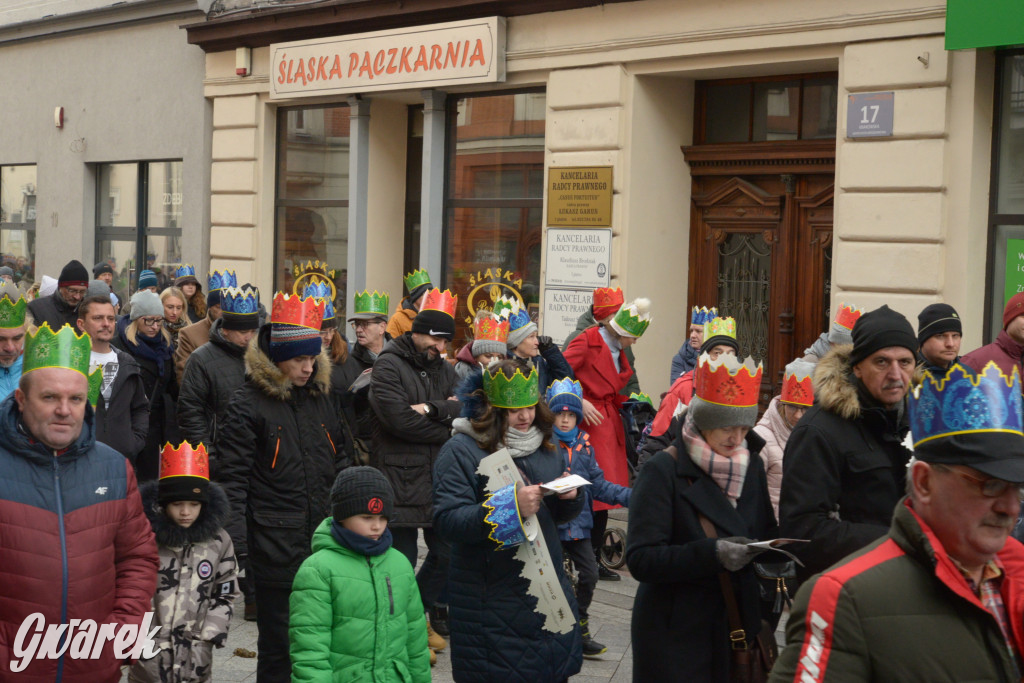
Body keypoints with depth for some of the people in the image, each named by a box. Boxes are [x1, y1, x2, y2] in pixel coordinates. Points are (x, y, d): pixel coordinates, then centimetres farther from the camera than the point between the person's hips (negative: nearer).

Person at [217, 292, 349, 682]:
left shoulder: (320, 398, 10)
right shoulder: (247, 404, -9)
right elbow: (233, 478, -12)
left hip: (324, 539, 6)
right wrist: (236, 542, -17)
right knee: (278, 639, 5)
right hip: (275, 544, -5)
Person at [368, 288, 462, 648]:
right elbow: (399, 419, -20)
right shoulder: (388, 367, -7)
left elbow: (468, 411, -1)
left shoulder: (444, 371, 14)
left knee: (445, 553, 13)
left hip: (439, 479, 7)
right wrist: (447, 423, -9)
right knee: (402, 561, 2)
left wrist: (433, 409, -18)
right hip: (399, 478, -7)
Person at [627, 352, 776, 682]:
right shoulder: (663, 470, -11)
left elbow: (765, 531, 17)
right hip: (676, 631, -5)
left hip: (737, 625, 5)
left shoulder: (751, 465, 6)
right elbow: (641, 559, -17)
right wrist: (710, 554, -29)